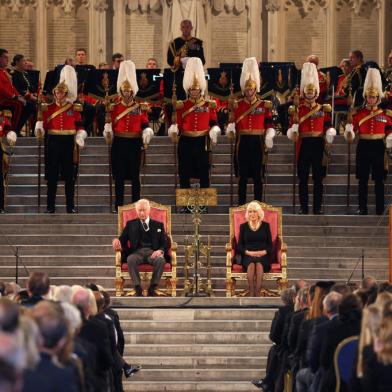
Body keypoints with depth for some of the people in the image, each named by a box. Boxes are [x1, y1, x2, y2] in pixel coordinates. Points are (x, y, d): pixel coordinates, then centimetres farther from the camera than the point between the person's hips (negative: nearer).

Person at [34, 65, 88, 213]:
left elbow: (79, 126, 5)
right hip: (53, 142, 0)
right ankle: (50, 206, 4)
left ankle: (70, 206, 9)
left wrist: (80, 139, -9)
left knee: (69, 175, 2)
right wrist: (39, 129, -16)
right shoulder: (49, 108, 6)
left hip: (69, 142, 0)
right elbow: (43, 124, 4)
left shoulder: (74, 108, 5)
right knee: (52, 175, 0)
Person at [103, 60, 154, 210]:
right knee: (119, 175, 2)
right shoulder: (114, 107, 5)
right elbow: (109, 125, 7)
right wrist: (108, 133, -13)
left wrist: (147, 133, -15)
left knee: (135, 175, 2)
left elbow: (145, 125, 4)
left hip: (135, 144, -1)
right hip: (119, 144, 1)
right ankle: (119, 206, 7)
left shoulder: (140, 107, 4)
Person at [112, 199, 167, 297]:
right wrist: (117, 241, -11)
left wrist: (160, 251, -11)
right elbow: (123, 240, 14)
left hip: (153, 253, 0)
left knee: (161, 260, -36)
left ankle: (152, 289, -30)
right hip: (137, 252, 0)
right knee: (131, 259, -37)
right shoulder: (131, 224, 22)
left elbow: (164, 243, 12)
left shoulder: (158, 225, 20)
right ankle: (138, 290, -37)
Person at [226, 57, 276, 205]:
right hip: (242, 142, 0)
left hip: (257, 142, 0)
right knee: (242, 175, 2)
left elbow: (269, 124, 3)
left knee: (257, 175, 2)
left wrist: (269, 135, -12)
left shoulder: (264, 105, 4)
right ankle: (241, 204, 6)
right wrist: (230, 130, -17)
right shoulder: (237, 105, 6)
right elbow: (232, 122, 4)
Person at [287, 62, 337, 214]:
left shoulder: (323, 109, 8)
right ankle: (304, 207, 5)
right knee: (303, 178, 0)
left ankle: (317, 207, 5)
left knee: (318, 177, 1)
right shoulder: (297, 109, 5)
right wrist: (294, 120, -17)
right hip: (304, 144, -1)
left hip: (319, 144, 1)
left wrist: (330, 135, -10)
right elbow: (292, 131, 3)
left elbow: (328, 127, 9)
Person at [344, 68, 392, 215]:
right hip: (363, 147, 0)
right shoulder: (359, 113, 4)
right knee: (362, 179, 2)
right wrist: (349, 132, -21)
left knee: (379, 179, 1)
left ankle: (380, 208, 6)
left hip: (378, 147, 0)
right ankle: (362, 208, 7)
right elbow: (353, 129, 1)